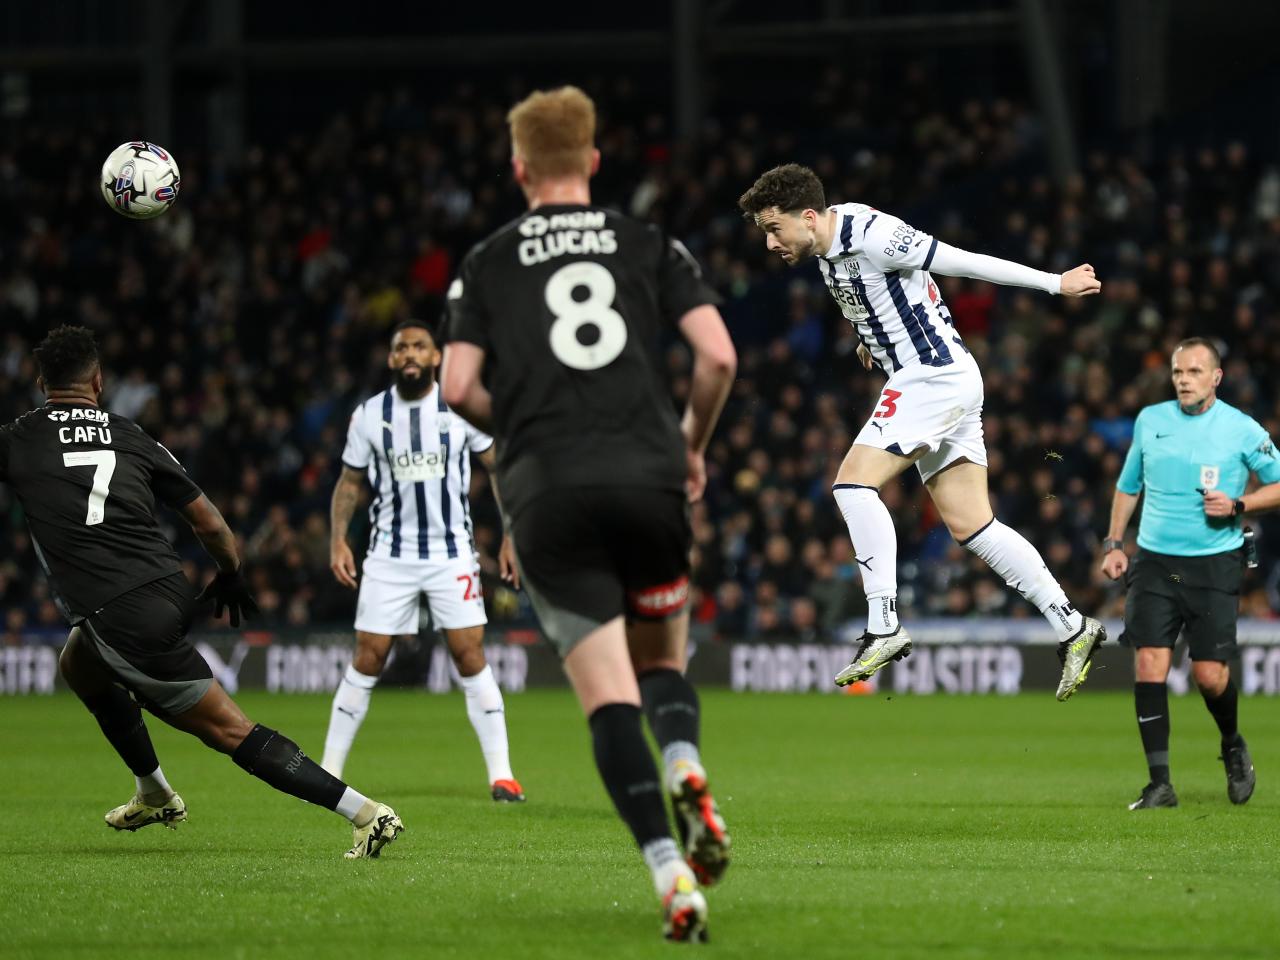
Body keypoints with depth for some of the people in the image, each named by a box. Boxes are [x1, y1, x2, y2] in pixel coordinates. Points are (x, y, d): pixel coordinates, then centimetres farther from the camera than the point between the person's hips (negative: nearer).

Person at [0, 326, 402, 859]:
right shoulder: (130, 437, 10)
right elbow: (210, 524, 13)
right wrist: (231, 576, 30)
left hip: (123, 623, -6)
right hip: (171, 593, 6)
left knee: (232, 730, -4)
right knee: (78, 666, 34)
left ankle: (366, 813, -11)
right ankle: (154, 796, 44)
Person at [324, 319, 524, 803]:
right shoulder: (369, 415, 1)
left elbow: (500, 467, 5)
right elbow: (350, 481, 11)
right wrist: (337, 539, -1)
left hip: (452, 553, -1)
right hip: (389, 557, 1)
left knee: (471, 656, -7)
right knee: (367, 660, -1)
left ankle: (501, 774, -3)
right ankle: (328, 773, 7)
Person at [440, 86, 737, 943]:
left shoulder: (487, 264, 11)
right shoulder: (650, 246, 11)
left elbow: (459, 388, 1)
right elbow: (719, 357, 1)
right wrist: (692, 445, 18)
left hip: (546, 489, -1)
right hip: (647, 478, 1)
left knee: (609, 695, -3)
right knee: (664, 658, 22)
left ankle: (671, 872, -18)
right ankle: (686, 764, -11)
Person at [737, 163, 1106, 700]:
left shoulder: (872, 236, -19)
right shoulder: (828, 246, 8)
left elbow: (968, 263, -14)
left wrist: (1055, 283, -8)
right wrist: (872, 339, 33)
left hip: (935, 374, -10)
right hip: (937, 380, 10)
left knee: (854, 483, -17)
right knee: (971, 525, 5)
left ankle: (884, 627, -18)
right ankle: (1073, 628, 7)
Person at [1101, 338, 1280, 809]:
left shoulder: (1241, 429, -3)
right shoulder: (1150, 420, 7)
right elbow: (1128, 485, 20)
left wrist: (1237, 505, -13)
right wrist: (1114, 544, 14)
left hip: (1214, 563, -2)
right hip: (1154, 559, 2)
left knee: (1210, 674, -6)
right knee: (1149, 663, -11)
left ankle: (1234, 747, 27)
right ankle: (1160, 783, -6)